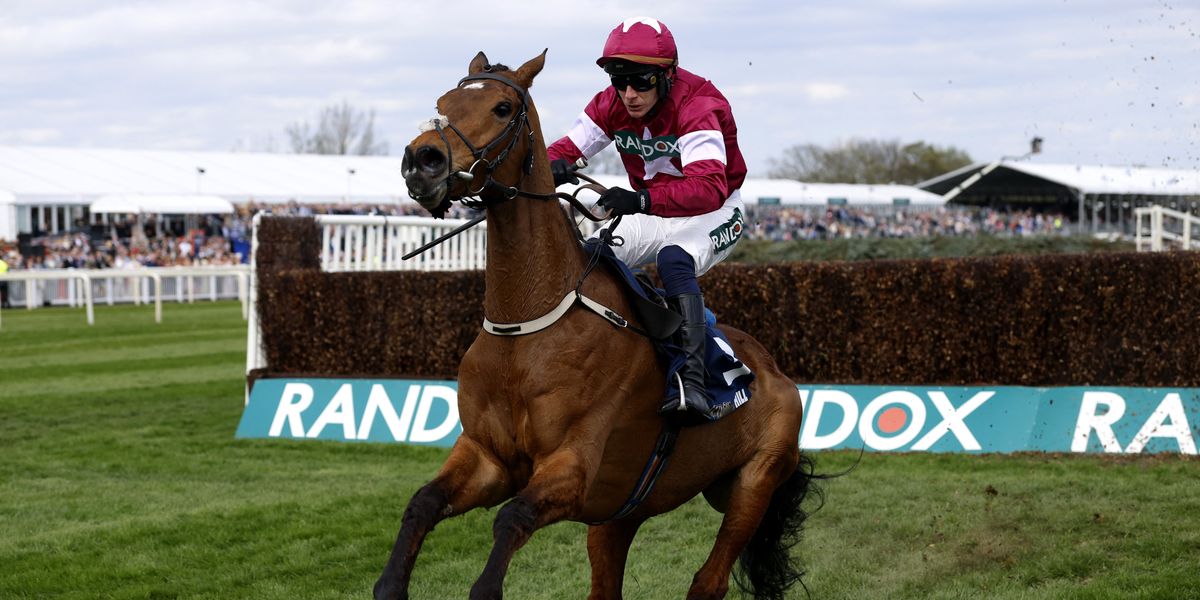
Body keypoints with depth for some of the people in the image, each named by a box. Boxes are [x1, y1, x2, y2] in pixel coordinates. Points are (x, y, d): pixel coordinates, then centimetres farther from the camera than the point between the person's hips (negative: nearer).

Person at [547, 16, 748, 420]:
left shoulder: (696, 107, -28)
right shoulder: (611, 105, -9)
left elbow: (708, 188, -42)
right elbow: (568, 148, -10)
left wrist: (642, 200, -58)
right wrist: (554, 167, -38)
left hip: (713, 214, -7)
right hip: (654, 215, 7)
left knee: (673, 261, -35)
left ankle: (693, 381, -43)